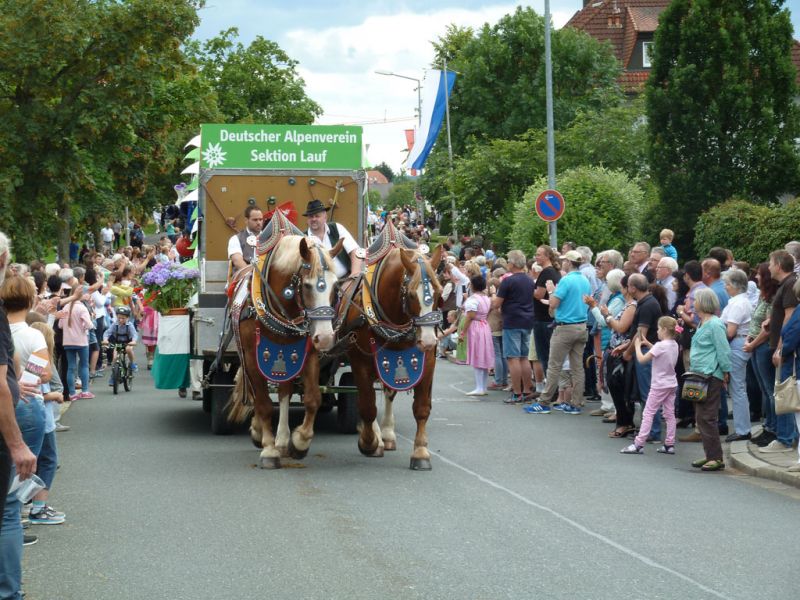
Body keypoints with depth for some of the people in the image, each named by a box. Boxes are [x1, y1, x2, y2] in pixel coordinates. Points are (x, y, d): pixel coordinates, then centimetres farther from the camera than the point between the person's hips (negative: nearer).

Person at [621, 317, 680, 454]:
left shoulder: (660, 346, -20)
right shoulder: (674, 345, 5)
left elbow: (642, 359, -20)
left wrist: (637, 345, -5)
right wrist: (648, 344, 13)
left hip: (659, 385, -8)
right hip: (671, 384, 8)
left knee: (648, 413, -4)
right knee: (669, 414, 9)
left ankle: (639, 444, -5)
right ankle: (670, 444, 11)